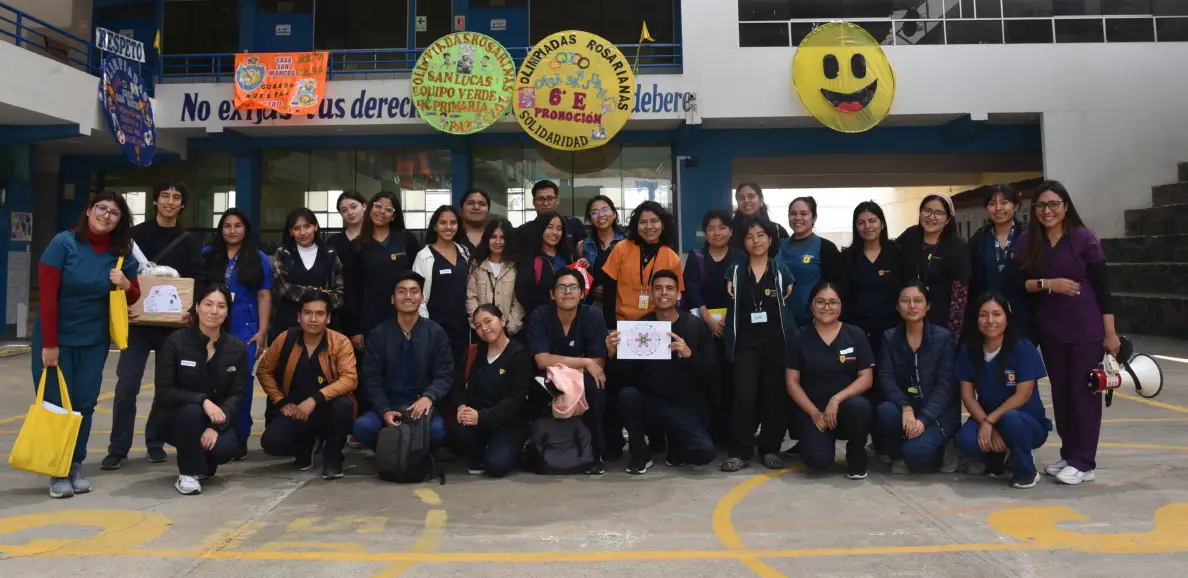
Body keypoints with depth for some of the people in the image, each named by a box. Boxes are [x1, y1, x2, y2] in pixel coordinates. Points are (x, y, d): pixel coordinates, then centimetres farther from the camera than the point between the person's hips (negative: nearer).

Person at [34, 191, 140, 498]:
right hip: (56, 336, -3)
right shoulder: (63, 243, -12)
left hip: (94, 340, 3)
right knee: (55, 403, 1)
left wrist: (126, 285, -14)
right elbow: (47, 296, -14)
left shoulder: (122, 253, -1)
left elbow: (134, 296, 10)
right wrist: (50, 344, -16)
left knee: (84, 403, 5)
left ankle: (76, 465, 16)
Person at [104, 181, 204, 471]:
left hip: (173, 323, 1)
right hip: (139, 321, -1)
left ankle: (155, 442, 21)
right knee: (126, 386, -6)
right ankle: (118, 449, 5)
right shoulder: (136, 234, 5)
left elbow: (198, 281, 0)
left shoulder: (190, 241, 7)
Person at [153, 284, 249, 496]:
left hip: (217, 418, 2)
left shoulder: (238, 348, -4)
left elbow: (237, 395, -6)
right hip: (177, 417, -2)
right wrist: (202, 400, -30)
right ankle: (188, 472, -13)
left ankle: (203, 464, 12)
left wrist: (216, 427, -21)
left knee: (226, 447, -28)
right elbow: (164, 391, -15)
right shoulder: (176, 341, -11)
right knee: (191, 410, -35)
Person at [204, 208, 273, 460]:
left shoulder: (258, 258, 7)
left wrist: (262, 331, -3)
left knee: (240, 382, -5)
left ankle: (239, 439, 4)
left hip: (245, 330, -1)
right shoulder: (207, 255, 10)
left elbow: (264, 296, 4)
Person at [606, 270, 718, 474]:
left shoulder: (695, 326, -5)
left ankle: (675, 443, 14)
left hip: (685, 407, -1)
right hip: (649, 402, 1)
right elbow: (627, 374, -5)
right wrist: (613, 354, -25)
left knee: (706, 452, -23)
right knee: (626, 394, -30)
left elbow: (711, 373, -9)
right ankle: (641, 454, -6)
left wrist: (689, 354, -26)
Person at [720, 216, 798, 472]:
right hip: (745, 342, 0)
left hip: (776, 341, 0)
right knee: (743, 396, -7)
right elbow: (730, 305, 10)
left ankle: (770, 449, 15)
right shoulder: (735, 271, 7)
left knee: (774, 395, 3)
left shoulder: (782, 272, 6)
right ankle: (740, 452, 0)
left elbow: (790, 306, 10)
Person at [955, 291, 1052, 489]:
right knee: (966, 441, -30)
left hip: (1028, 422, -2)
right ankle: (997, 458, 8)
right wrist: (986, 423, -20)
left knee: (1010, 419, -38)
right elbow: (967, 395, -6)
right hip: (986, 418, 3)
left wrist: (991, 421, -25)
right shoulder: (968, 349, -6)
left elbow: (1022, 395, -18)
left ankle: (1027, 471, -8)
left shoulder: (1023, 348, -15)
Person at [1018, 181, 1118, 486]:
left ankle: (1083, 462, 6)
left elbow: (1102, 287, -6)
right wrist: (1048, 283, -17)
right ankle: (1068, 455, 20)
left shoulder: (1084, 238, -6)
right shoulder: (1027, 242, 3)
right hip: (1049, 330, 4)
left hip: (1086, 330, -4)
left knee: (1084, 391, 0)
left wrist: (1111, 332, -8)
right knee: (1060, 391, 9)